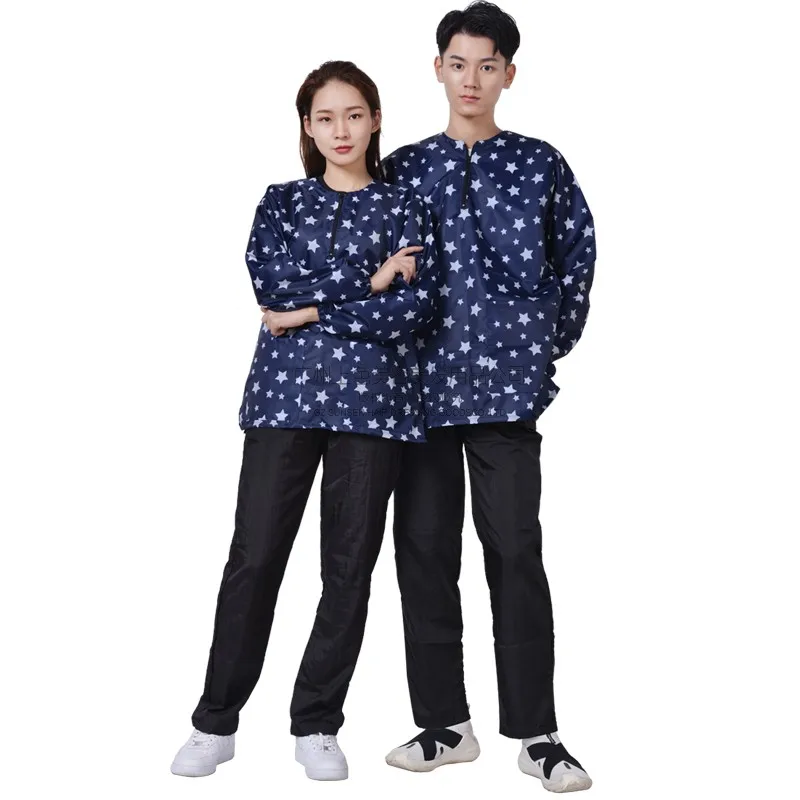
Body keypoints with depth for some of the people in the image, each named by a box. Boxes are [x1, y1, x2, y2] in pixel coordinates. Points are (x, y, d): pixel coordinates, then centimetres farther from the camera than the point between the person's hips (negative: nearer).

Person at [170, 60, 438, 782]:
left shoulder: (403, 206, 10)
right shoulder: (282, 201, 14)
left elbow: (418, 305, -5)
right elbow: (269, 282, -5)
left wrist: (313, 310, -7)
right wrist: (368, 282, -7)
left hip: (371, 396, 0)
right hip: (286, 392, 1)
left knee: (350, 565, 3)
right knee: (255, 554, -2)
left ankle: (317, 726, 16)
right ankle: (217, 722, 11)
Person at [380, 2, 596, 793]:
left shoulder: (541, 165, 6)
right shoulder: (403, 168, 10)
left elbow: (576, 260, 11)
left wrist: (549, 344, 8)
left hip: (508, 383, -2)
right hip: (422, 384, 2)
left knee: (516, 553, -3)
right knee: (423, 550, 4)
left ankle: (536, 734, 7)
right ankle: (444, 724, 15)